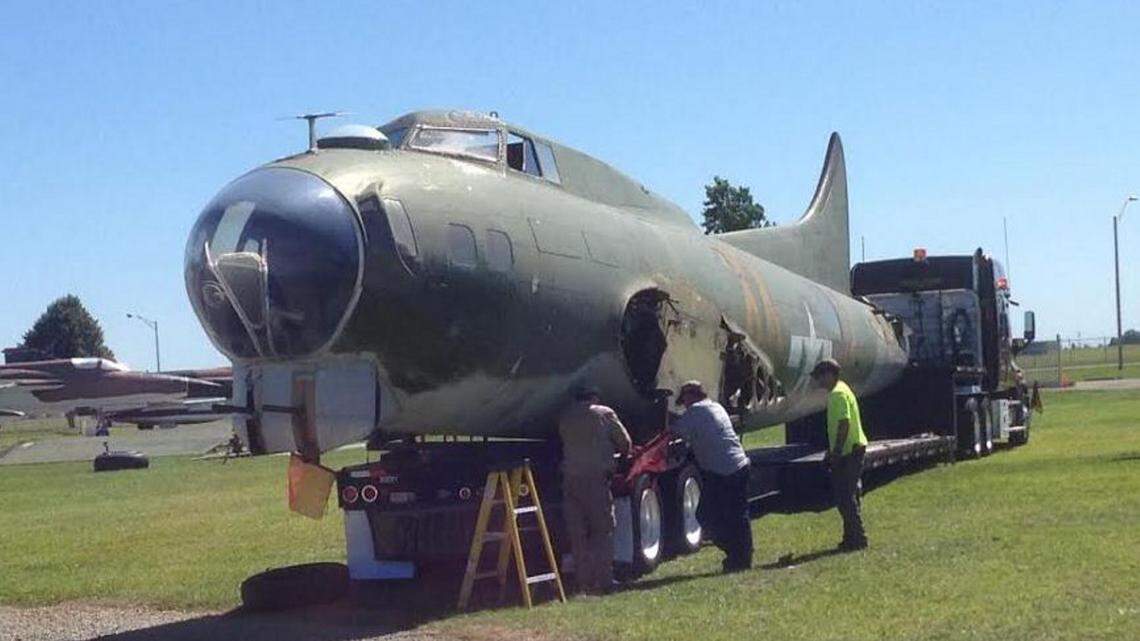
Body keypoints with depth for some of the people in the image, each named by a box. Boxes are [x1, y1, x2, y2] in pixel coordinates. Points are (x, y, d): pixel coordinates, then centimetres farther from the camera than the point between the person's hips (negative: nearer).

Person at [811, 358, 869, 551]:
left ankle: (856, 538, -3)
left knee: (846, 497, -7)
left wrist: (835, 453, -22)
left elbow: (844, 424, -22)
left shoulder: (838, 394, -15)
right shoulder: (835, 393, 17)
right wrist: (831, 452, 25)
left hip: (849, 451, -10)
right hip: (851, 450, 10)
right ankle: (853, 537, 20)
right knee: (848, 496, 14)